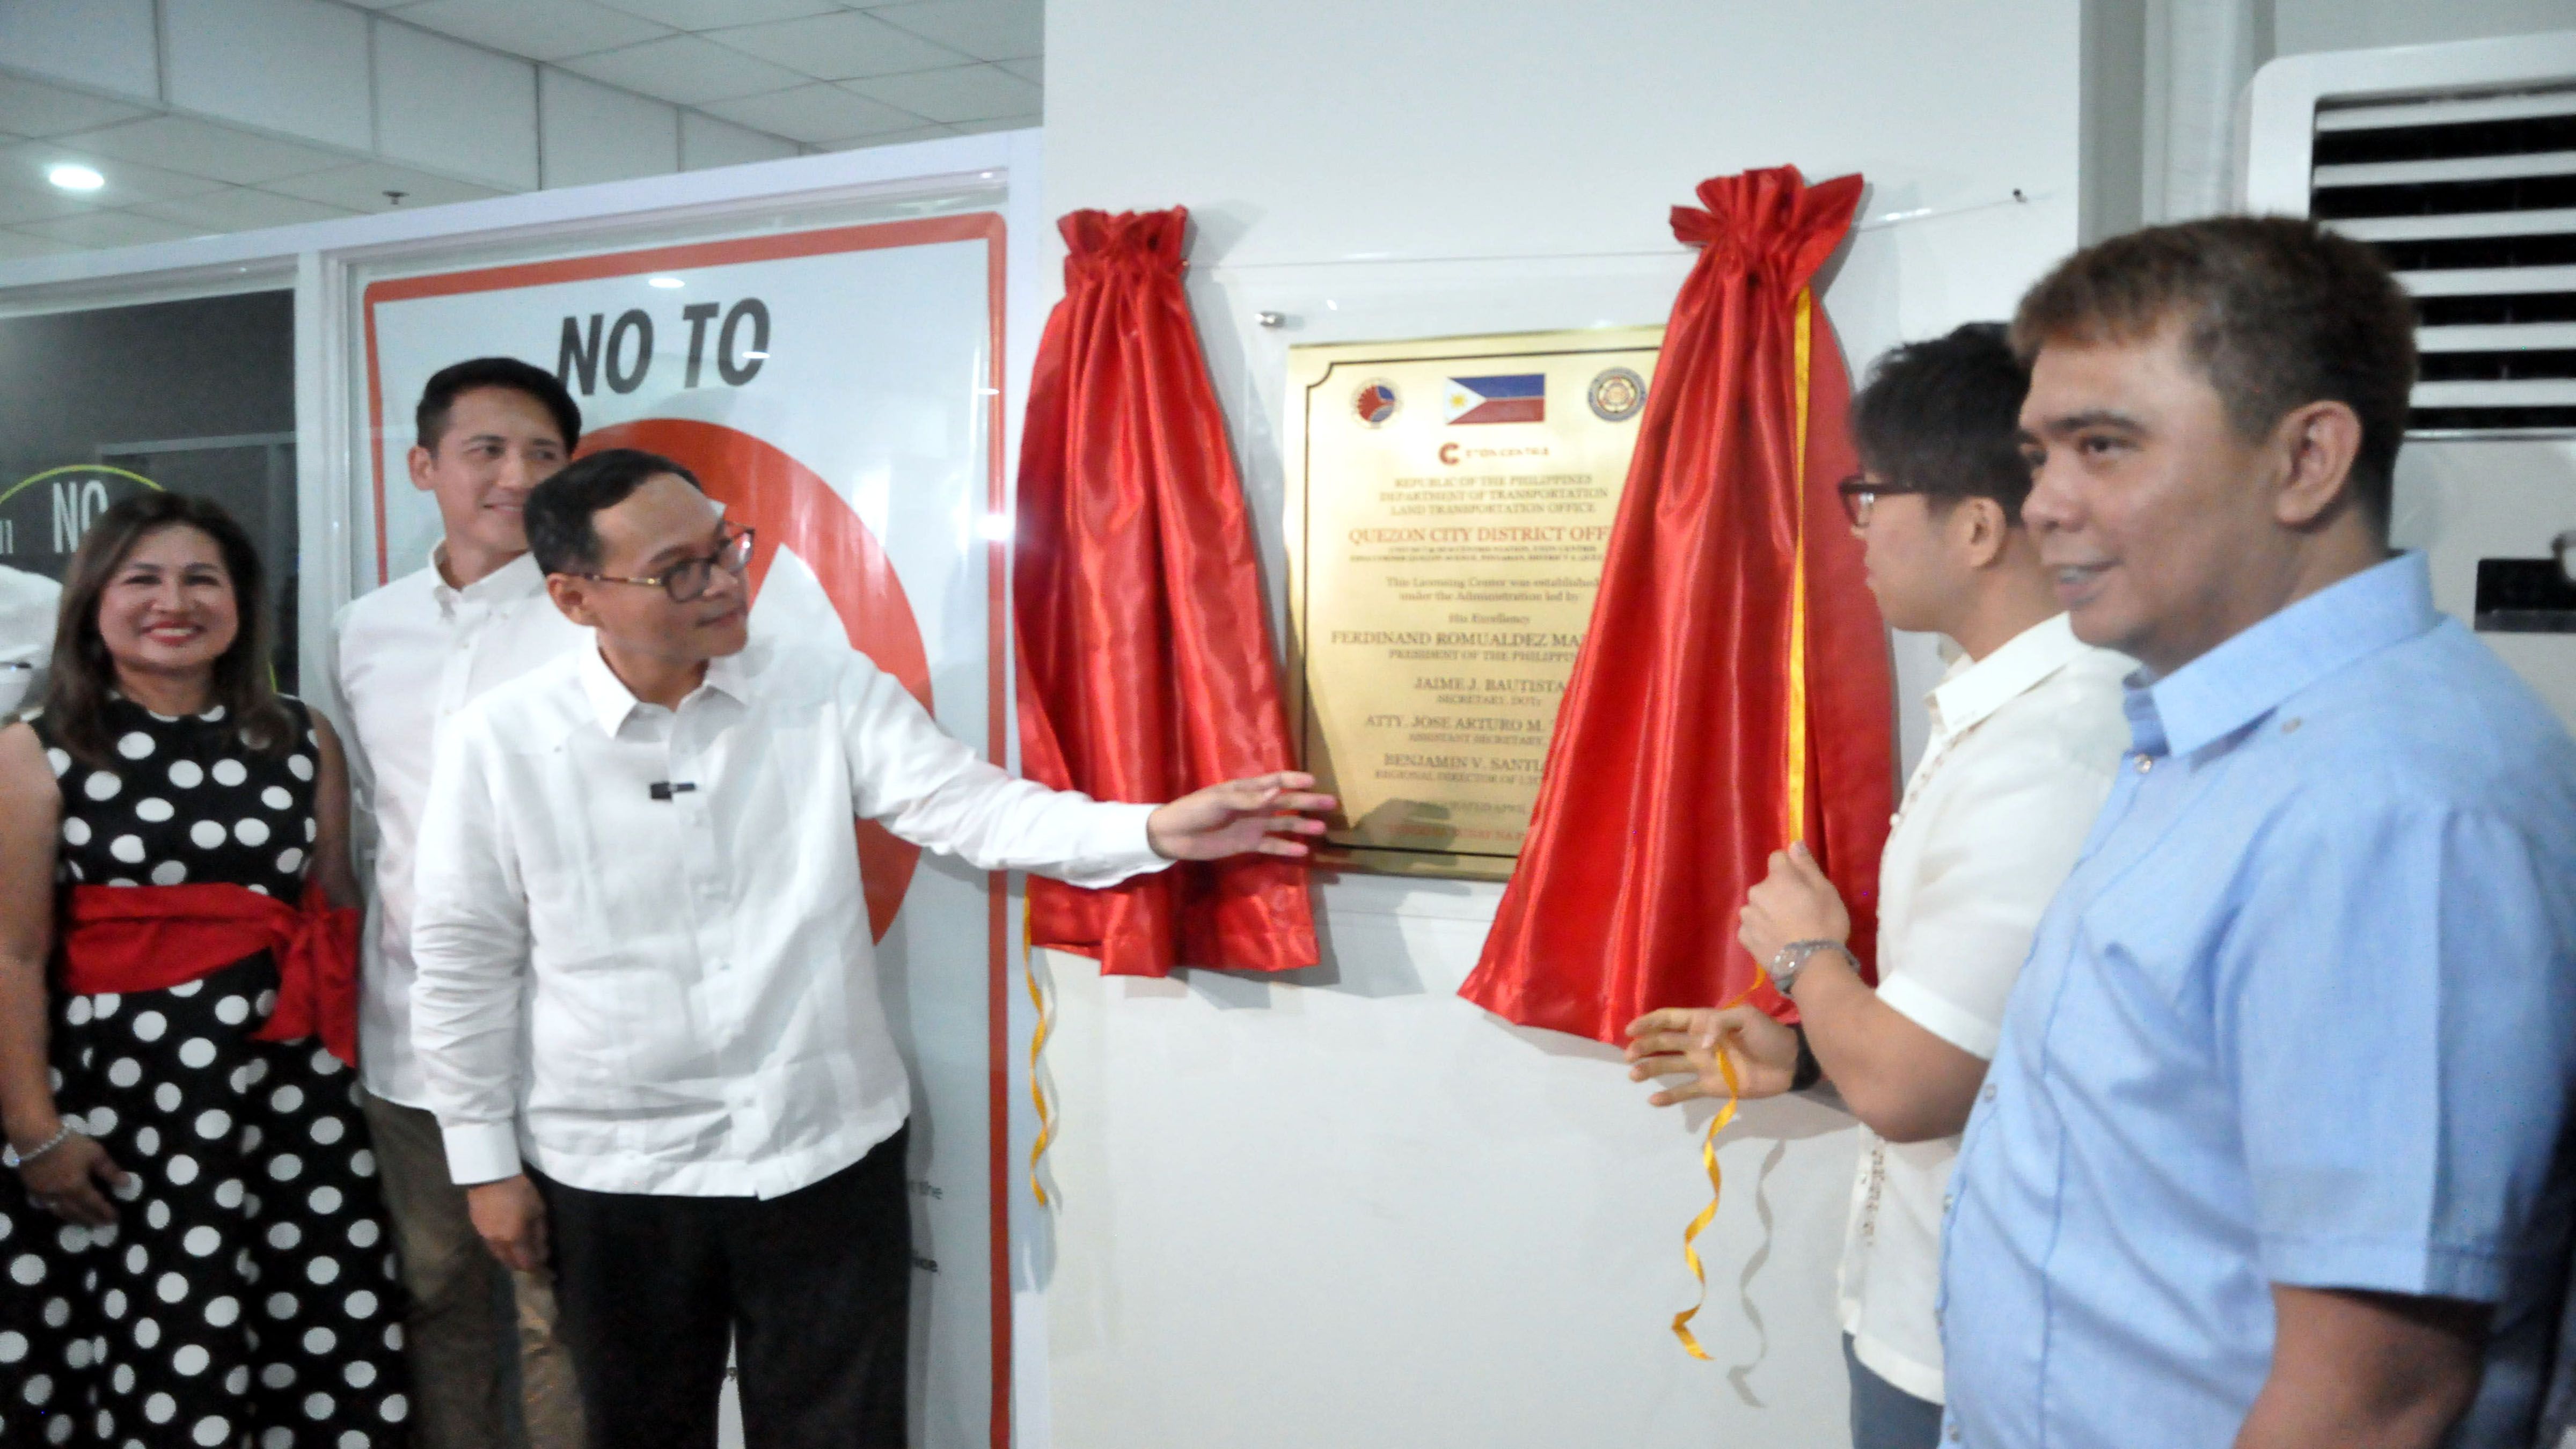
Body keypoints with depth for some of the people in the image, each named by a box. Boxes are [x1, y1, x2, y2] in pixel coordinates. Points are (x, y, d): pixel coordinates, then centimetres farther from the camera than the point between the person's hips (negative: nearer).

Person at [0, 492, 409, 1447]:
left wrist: (351, 1042, 8)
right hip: (127, 1090, -2)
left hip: (297, 1083, 3)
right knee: (168, 1365, 2)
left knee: (334, 1346, 3)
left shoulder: (302, 739, 8)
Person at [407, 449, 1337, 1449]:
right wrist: (485, 1160, 3)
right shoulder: (497, 743, -8)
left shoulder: (833, 693, -7)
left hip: (825, 1155, 0)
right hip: (612, 1177, 0)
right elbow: (464, 964, 0)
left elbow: (975, 809, -13)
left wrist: (1155, 830, -27)